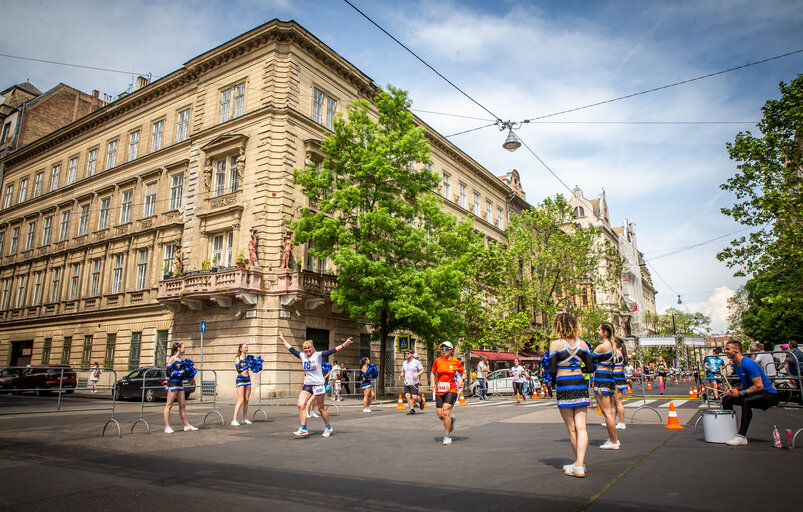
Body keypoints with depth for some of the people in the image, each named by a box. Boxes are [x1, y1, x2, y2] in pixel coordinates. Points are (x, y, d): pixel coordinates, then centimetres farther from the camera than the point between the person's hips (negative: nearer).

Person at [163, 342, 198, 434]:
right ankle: (167, 427, 2)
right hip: (173, 383, -8)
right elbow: (168, 373, -14)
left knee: (182, 405, 11)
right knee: (169, 405, -2)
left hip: (180, 383, 8)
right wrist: (179, 372, -19)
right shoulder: (172, 359, -8)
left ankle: (187, 425, 15)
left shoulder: (181, 359, 14)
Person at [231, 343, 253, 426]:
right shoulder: (237, 358, -6)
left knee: (246, 400, 7)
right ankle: (234, 420, -8)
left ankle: (245, 418, 15)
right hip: (240, 379, -6)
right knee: (241, 400, -11)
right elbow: (238, 370, -17)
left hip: (247, 379, 6)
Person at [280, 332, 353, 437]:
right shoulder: (302, 356, 7)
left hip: (319, 384, -5)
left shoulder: (318, 355, -7)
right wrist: (283, 340, 26)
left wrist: (343, 345, -25)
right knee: (301, 405, -8)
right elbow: (291, 349, 19)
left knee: (320, 407, 3)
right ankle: (303, 429, -1)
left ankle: (328, 427, 21)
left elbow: (332, 351, -15)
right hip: (307, 385, 5)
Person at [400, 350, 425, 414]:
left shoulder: (416, 362, -5)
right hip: (406, 383, 5)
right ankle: (412, 409, 5)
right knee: (407, 396, -7)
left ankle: (420, 401, 22)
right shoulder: (404, 363, 12)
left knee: (414, 397, -11)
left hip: (414, 383, -5)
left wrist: (417, 375, -18)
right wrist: (402, 375, -1)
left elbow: (422, 370, -2)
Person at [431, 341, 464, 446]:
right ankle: (451, 420, 38)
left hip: (451, 390, -3)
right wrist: (433, 383, 1)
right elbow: (433, 373, 17)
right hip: (439, 391, 3)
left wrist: (461, 380, -8)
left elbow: (463, 373, 11)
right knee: (440, 415, 2)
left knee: (446, 412, -17)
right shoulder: (437, 361, 4)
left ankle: (448, 436, -1)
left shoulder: (456, 362, -2)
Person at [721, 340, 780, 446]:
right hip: (754, 395, 10)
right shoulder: (736, 365, 7)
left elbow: (759, 386, -27)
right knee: (726, 399, 5)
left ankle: (742, 437, -35)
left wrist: (740, 393, -24)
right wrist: (735, 389, -1)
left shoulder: (748, 364, -23)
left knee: (746, 401, -36)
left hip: (769, 394, -10)